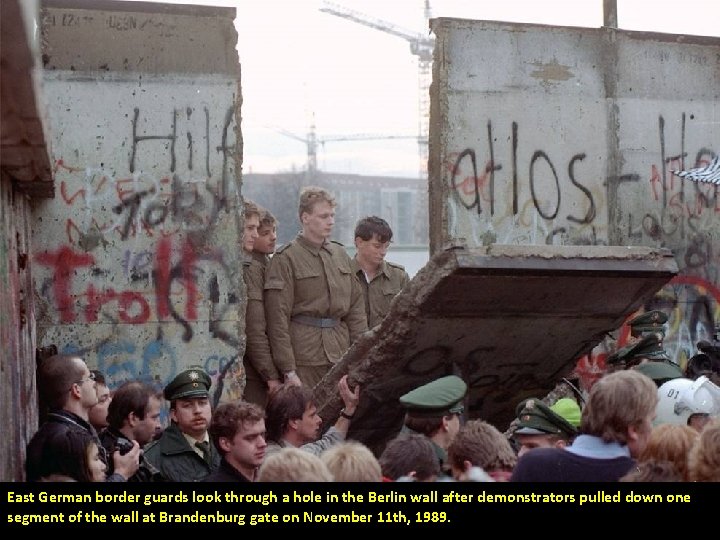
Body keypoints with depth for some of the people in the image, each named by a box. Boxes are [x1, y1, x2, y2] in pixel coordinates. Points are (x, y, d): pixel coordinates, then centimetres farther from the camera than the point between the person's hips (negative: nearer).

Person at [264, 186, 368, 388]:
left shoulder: (340, 254, 16)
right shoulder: (285, 259, -4)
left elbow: (356, 308, 17)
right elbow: (277, 319, -8)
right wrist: (288, 371, -13)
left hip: (341, 356, 5)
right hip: (304, 361, -5)